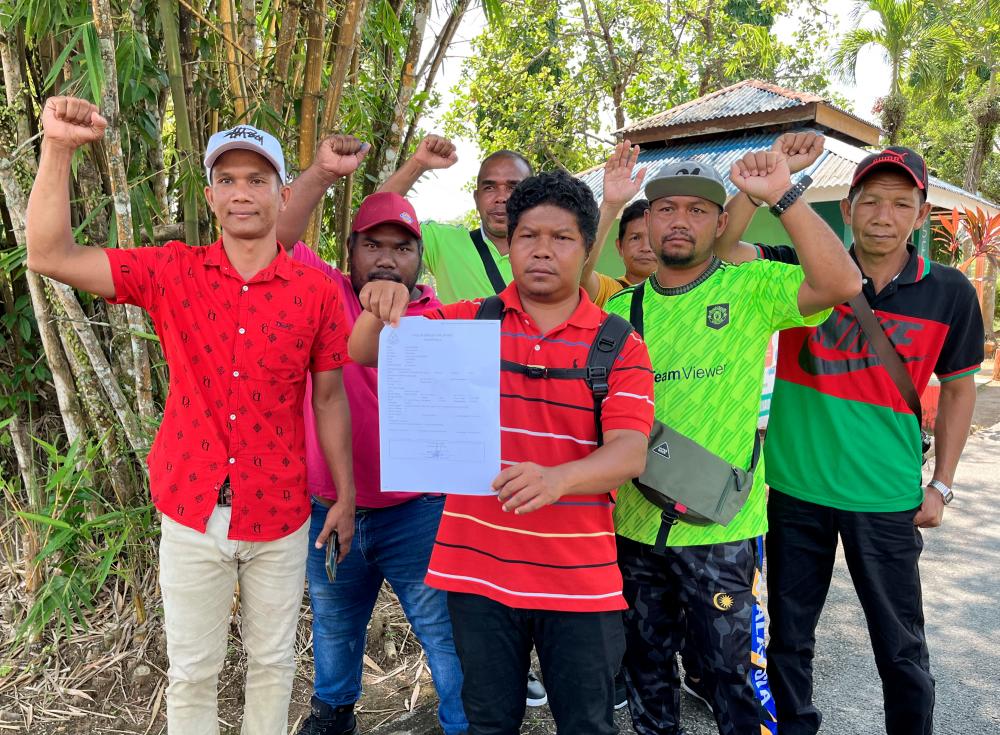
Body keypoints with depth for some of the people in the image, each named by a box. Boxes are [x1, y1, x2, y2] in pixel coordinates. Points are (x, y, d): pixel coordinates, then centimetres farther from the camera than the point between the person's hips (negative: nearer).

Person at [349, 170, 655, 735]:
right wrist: (380, 308, -22)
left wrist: (557, 478, -34)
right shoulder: (469, 323, 2)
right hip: (478, 568, 1)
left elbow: (630, 452, -13)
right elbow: (365, 354, 2)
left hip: (579, 576, -1)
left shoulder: (620, 346, -2)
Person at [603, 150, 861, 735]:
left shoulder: (750, 289, -6)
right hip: (634, 520, 4)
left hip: (720, 523, -3)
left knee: (729, 665, 12)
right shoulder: (621, 308, 4)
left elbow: (842, 283, -22)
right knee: (646, 663, 21)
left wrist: (784, 196, -25)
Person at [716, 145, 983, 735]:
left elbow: (959, 387, 8)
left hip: (887, 498, 0)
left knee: (902, 647, 12)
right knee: (789, 634, 16)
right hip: (794, 487, 1)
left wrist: (941, 485, 5)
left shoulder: (950, 293, -3)